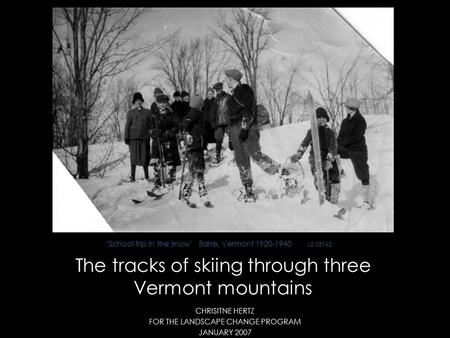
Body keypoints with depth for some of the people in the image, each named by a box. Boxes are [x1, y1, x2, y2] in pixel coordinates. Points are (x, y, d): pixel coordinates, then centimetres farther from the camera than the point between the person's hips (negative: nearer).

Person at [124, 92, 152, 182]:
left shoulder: (147, 112, 12)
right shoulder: (131, 113, 8)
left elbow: (150, 124, 15)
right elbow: (127, 125, 6)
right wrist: (126, 137, -1)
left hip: (144, 137, 1)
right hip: (133, 137, -1)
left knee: (145, 157, 1)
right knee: (134, 157, -5)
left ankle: (147, 176, 10)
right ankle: (132, 176, -1)